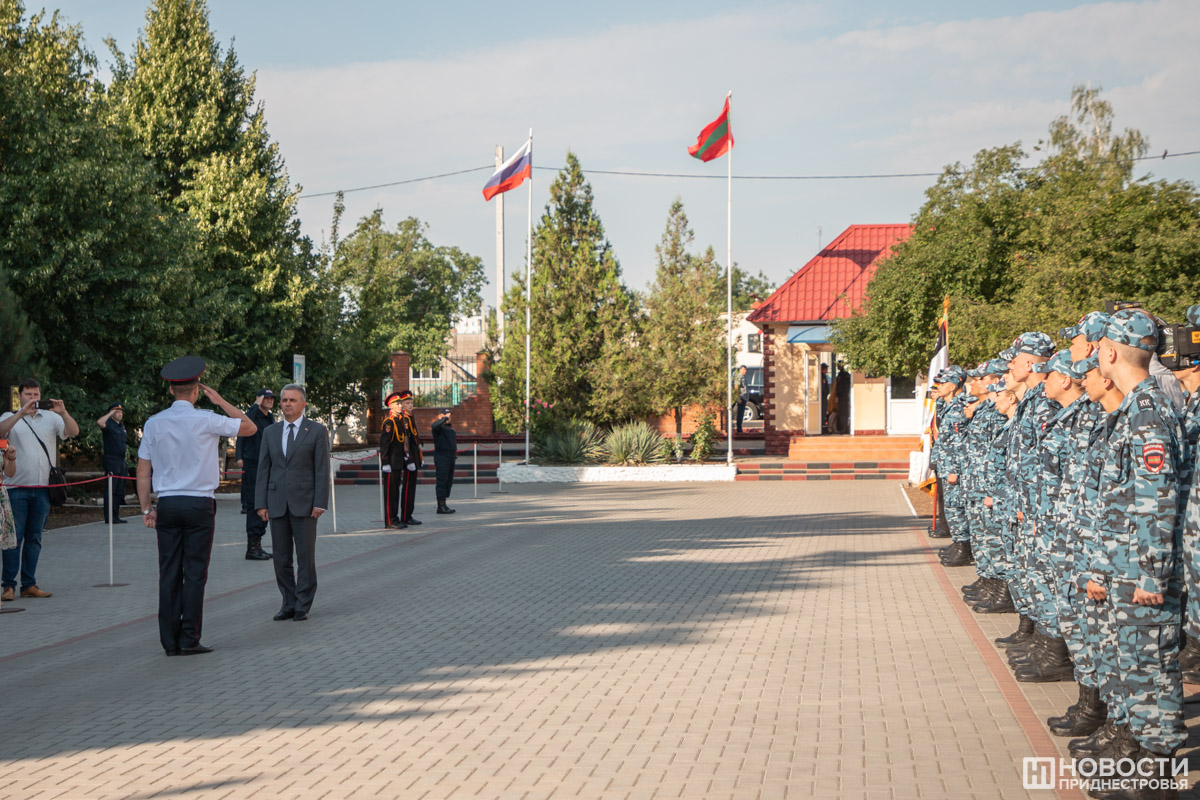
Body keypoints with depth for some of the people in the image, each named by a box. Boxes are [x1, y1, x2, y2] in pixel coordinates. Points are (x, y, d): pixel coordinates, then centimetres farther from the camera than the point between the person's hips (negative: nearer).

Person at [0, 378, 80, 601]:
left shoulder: (51, 418, 10)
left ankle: (29, 584, 11)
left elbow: (74, 432, -2)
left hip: (42, 488, 2)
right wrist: (22, 413, -24)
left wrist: (63, 413, -20)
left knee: (34, 538, 7)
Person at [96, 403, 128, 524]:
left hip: (121, 462, 9)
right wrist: (110, 413, -18)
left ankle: (115, 516, 16)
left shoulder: (122, 427, 20)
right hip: (111, 460, -9)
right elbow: (99, 423, -31)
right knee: (111, 490, -9)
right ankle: (109, 517, -8)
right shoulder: (109, 424, -7)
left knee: (119, 491, 10)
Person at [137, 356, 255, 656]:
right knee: (195, 572, 0)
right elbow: (249, 427, 5)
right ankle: (189, 640, -2)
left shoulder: (153, 423, 3)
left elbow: (143, 471, 6)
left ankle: (170, 641, 6)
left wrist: (146, 508, 12)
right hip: (199, 504, -3)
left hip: (167, 505, 4)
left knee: (169, 573, 5)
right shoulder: (205, 421, -8)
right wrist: (220, 401, 8)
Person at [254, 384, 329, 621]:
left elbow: (322, 469, -3)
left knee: (306, 557, -1)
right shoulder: (270, 432, 11)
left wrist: (320, 503, -10)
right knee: (281, 559, 5)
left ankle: (302, 606, 7)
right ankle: (289, 604, 14)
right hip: (277, 504, 3)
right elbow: (263, 469, 9)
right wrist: (261, 503, 1)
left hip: (304, 504, -3)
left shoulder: (317, 431, 0)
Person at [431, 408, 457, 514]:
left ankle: (444, 504, 17)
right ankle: (441, 506, -11)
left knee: (449, 482, 11)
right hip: (442, 457, -9)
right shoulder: (439, 425, -7)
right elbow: (436, 426, -33)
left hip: (451, 457, 9)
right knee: (442, 481, -10)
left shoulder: (450, 426, 20)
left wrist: (455, 455, 24)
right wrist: (445, 418, -23)